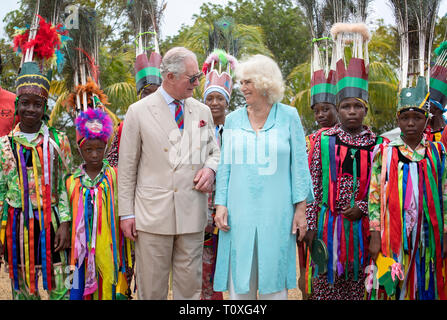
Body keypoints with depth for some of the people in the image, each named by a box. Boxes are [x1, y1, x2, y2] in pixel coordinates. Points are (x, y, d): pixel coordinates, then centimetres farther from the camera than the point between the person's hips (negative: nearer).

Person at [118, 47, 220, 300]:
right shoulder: (139, 112, -1)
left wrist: (211, 169, -5)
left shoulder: (203, 111, 9)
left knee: (191, 285, 11)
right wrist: (126, 213, -2)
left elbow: (215, 151, 19)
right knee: (152, 288, 7)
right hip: (153, 214, -3)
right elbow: (127, 167, 1)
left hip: (192, 213, 3)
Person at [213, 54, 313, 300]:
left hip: (275, 211, -2)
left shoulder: (289, 117, 0)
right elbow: (225, 166, 8)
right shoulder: (233, 120, 6)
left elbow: (299, 164, 1)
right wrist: (220, 204, 0)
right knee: (239, 281, 8)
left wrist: (301, 208, -3)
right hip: (239, 212, 2)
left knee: (274, 280, 8)